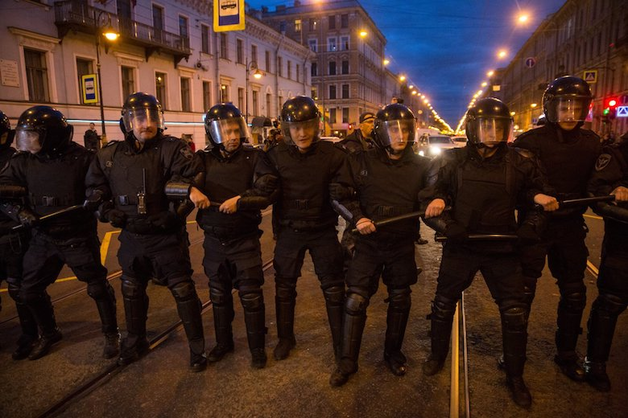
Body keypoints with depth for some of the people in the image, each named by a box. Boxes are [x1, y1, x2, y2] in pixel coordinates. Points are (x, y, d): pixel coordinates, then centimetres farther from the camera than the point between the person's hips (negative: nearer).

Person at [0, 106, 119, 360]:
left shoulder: (81, 158, -10)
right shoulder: (23, 161, 0)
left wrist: (96, 199, -23)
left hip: (79, 236, -4)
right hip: (43, 237, 5)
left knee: (98, 287, 3)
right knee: (29, 291, 13)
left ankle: (111, 334, 25)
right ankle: (48, 335, 38)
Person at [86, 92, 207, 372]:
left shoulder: (173, 149, -13)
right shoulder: (110, 155, 2)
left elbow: (189, 183, -24)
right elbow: (95, 188, 13)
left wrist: (173, 214, -33)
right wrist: (107, 211, -1)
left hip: (167, 237, -5)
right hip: (131, 238, 5)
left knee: (183, 291, 1)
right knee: (132, 292, 21)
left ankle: (197, 348, 18)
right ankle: (135, 342, 44)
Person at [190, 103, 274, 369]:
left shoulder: (254, 158, -6)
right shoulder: (204, 159, 1)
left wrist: (240, 200, -28)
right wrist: (192, 190, -29)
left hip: (245, 240, -3)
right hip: (214, 240, 3)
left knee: (251, 297, 3)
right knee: (219, 296, 18)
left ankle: (257, 347, 23)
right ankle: (223, 342, 38)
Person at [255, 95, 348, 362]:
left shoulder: (331, 154, -8)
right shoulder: (276, 156, -4)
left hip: (323, 231, -1)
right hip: (289, 231, 2)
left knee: (333, 289, 7)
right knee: (284, 287, 14)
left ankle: (340, 342, 26)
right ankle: (285, 338, 35)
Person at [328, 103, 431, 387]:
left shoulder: (420, 167, 1)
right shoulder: (361, 162, -4)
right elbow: (340, 193, -2)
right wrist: (357, 217, -16)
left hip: (402, 245, 3)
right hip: (368, 243, -2)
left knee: (400, 300, 14)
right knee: (356, 300, -4)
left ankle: (393, 352, 37)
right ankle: (348, 361, 13)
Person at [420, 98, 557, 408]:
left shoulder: (520, 162, -1)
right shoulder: (452, 161, -4)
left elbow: (534, 192, 13)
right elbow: (431, 195, 4)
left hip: (502, 248, 1)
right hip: (460, 245, 0)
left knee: (515, 310, 5)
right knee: (444, 303, 12)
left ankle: (515, 376, 27)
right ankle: (437, 355, 38)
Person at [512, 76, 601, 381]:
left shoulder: (590, 143, 5)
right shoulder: (530, 141, -8)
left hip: (571, 227, 4)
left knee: (574, 293, 11)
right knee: (524, 290, 0)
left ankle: (567, 353, 30)